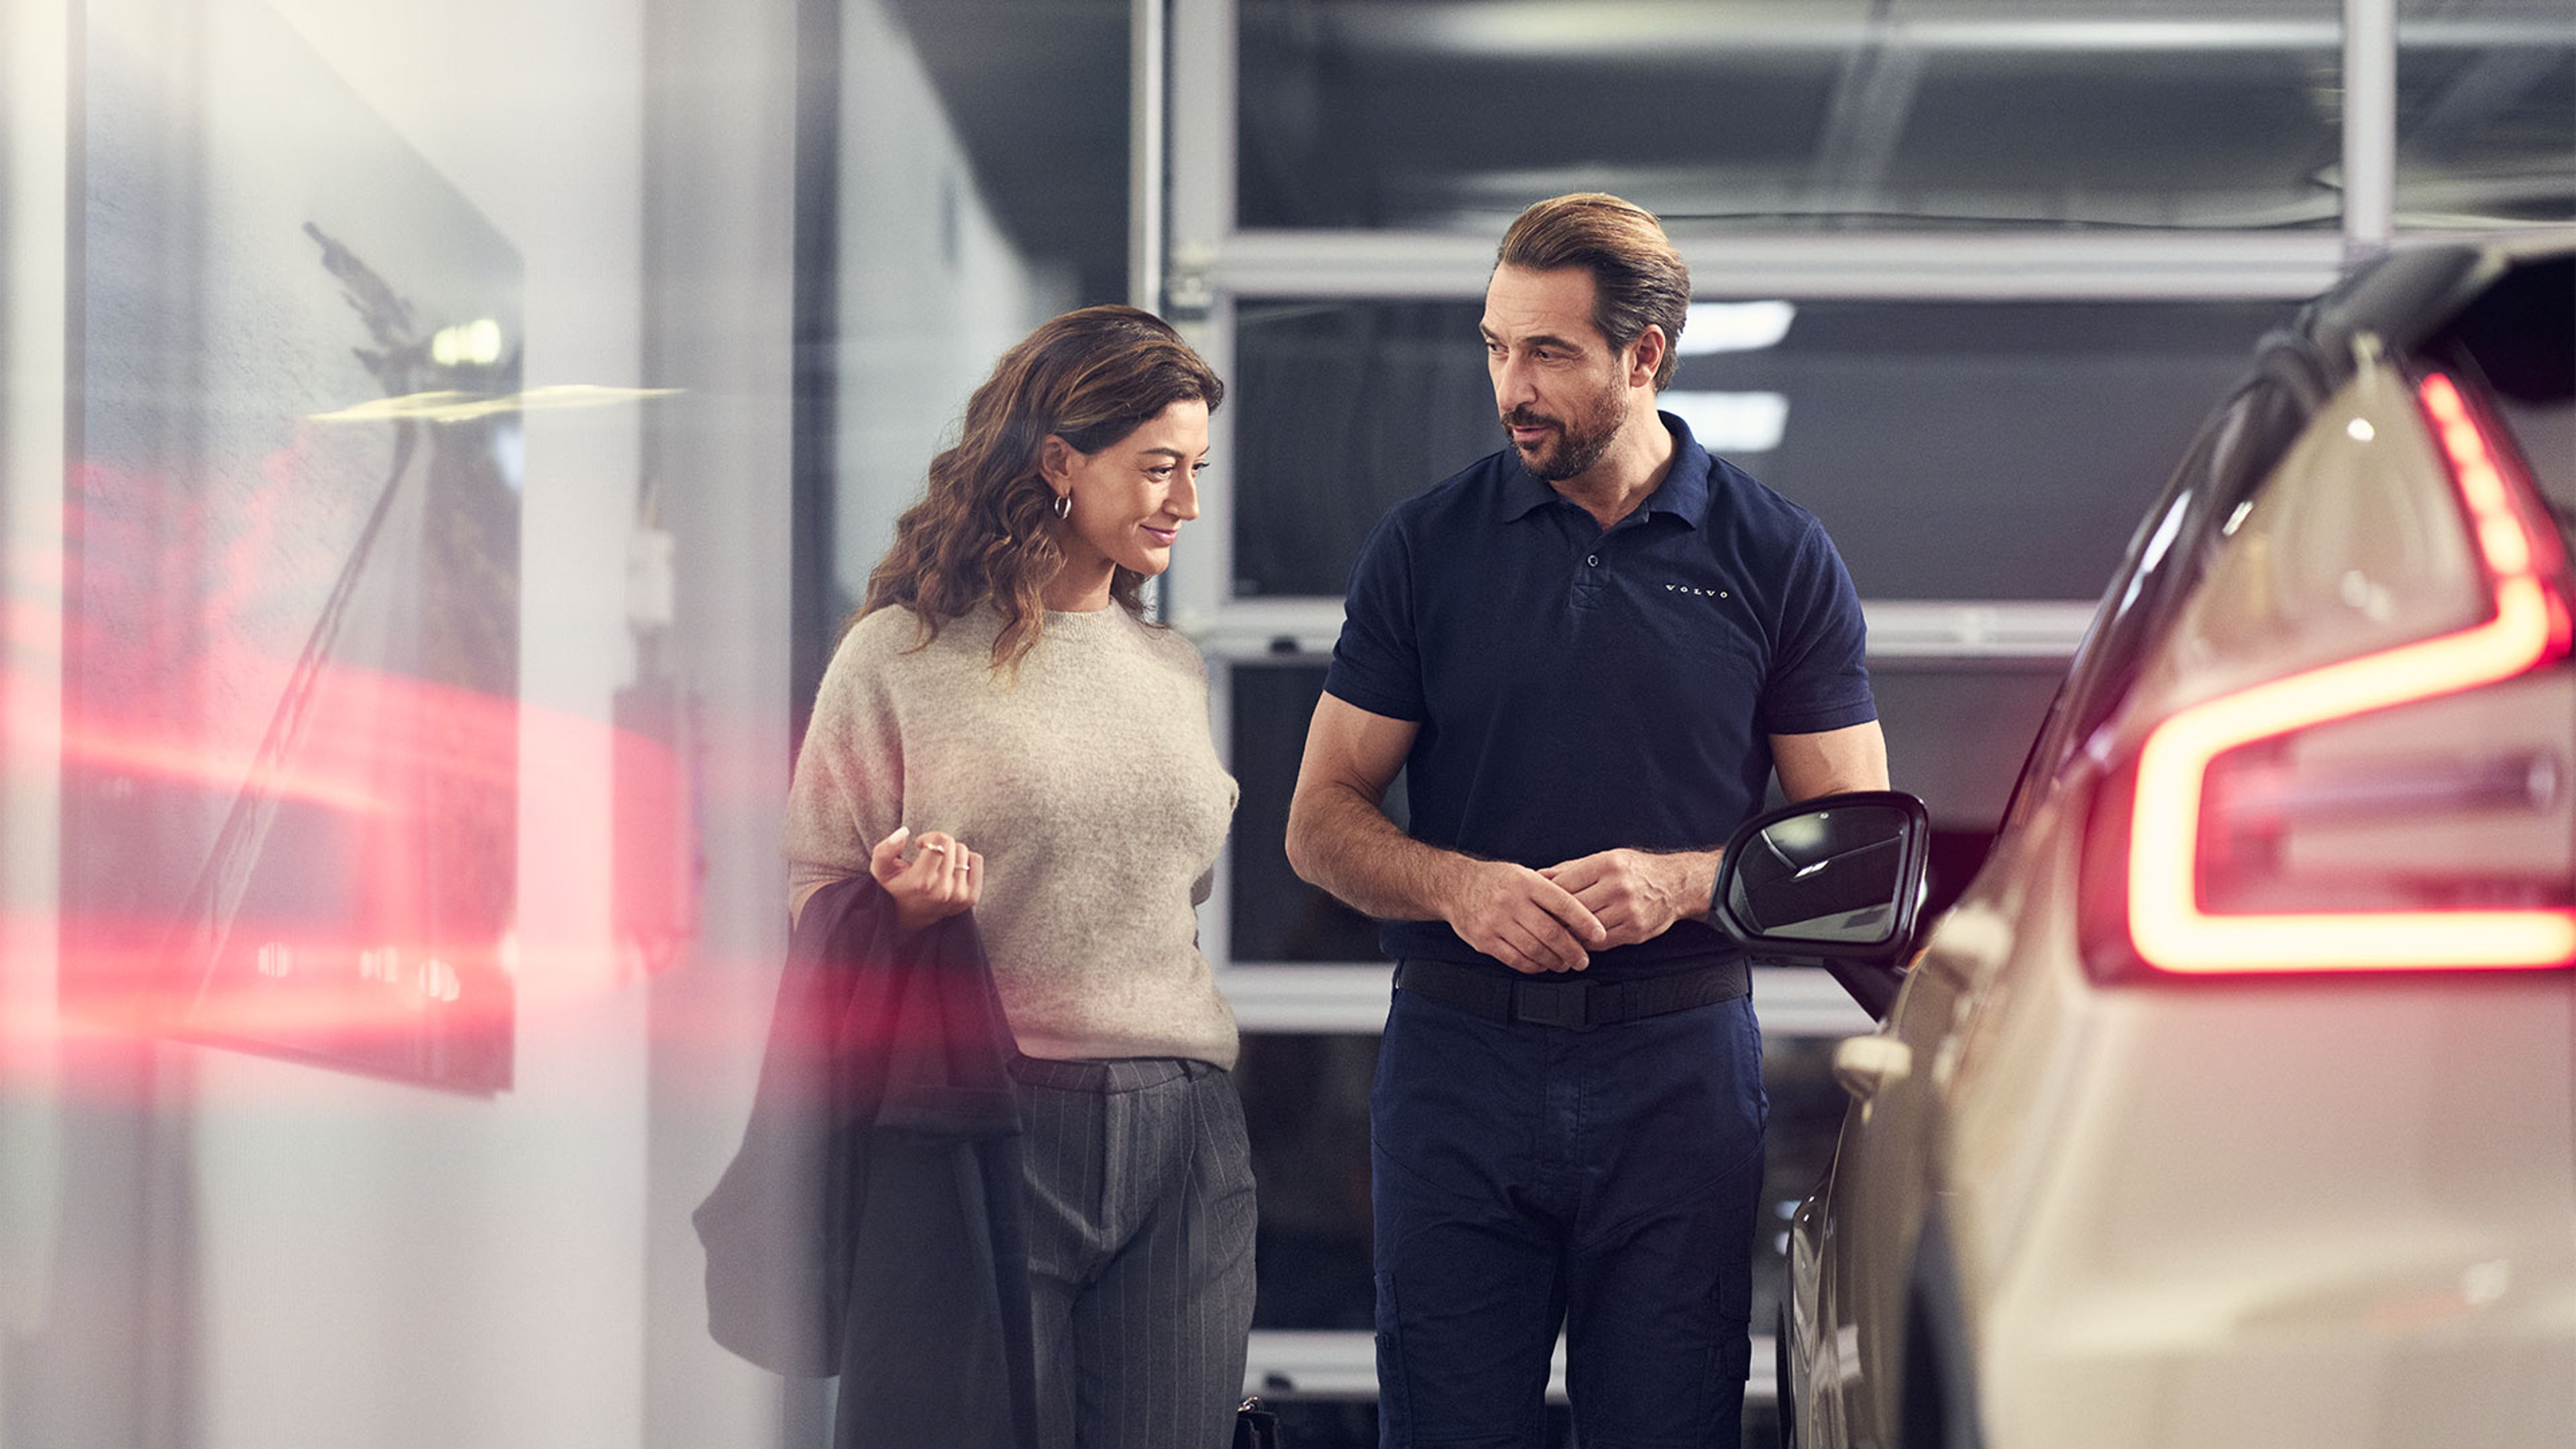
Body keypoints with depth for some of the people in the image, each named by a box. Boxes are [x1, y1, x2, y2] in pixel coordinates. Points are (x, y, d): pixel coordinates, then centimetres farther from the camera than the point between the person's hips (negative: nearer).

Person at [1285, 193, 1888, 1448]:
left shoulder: (1781, 560, 4)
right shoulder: (1424, 546, 6)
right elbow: (1322, 822, 7)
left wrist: (1683, 883, -14)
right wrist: (1459, 886, -14)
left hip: (1681, 1067, -1)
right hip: (1459, 1053, 1)